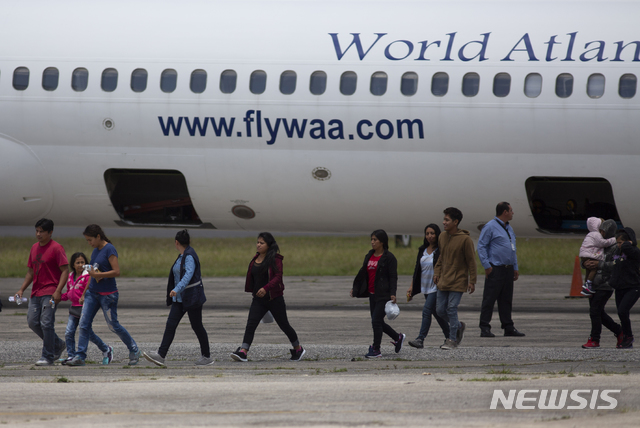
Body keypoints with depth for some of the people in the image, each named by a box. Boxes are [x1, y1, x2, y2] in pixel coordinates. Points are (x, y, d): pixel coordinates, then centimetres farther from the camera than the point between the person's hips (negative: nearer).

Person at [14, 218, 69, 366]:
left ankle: (47, 357, -5)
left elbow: (65, 270, -12)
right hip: (36, 292, 8)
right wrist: (22, 289, 14)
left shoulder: (56, 248, -8)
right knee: (32, 322, 4)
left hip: (50, 293, -8)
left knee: (46, 323, -11)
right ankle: (58, 345, 21)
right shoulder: (35, 248, 15)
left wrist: (58, 291, -21)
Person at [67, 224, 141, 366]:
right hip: (93, 292, 8)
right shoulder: (95, 251, 11)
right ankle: (80, 356, -3)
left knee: (113, 325, 1)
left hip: (107, 294, -8)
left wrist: (98, 274, -23)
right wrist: (84, 293, 20)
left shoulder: (109, 250, -14)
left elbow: (116, 272, -20)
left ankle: (134, 350, 19)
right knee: (84, 323, -3)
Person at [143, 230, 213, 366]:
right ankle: (161, 355, -9)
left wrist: (177, 289, -42)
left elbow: (189, 274, -31)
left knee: (197, 326, 2)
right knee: (171, 324, -2)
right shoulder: (182, 256, 12)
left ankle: (207, 356, 16)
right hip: (180, 298, 9)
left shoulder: (189, 256, -17)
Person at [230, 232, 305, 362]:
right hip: (258, 300, 5)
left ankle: (298, 349, 30)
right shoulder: (255, 259, 10)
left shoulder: (275, 259, -11)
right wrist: (253, 291, 24)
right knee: (250, 324, -13)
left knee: (283, 325, 9)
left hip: (274, 299, -5)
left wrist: (266, 288, -34)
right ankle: (243, 352, -23)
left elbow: (278, 277, -22)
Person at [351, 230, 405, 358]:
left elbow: (393, 277, -11)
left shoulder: (389, 258, -8)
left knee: (376, 321, -10)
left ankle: (376, 349, -2)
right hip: (372, 294, 8)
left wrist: (392, 293, -20)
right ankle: (398, 337, 32)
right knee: (378, 322, 13)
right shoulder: (369, 256, 13)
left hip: (383, 295, -8)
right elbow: (362, 274, 18)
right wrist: (355, 289, 13)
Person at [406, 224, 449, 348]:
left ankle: (420, 339, -18)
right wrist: (412, 288, 12)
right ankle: (449, 337, 25)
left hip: (436, 287, -7)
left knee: (426, 310, -16)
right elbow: (417, 270, 15)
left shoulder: (441, 250, -9)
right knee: (437, 313, 13)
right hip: (425, 287, 7)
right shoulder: (422, 250, 11)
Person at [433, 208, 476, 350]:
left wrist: (472, 281, -10)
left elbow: (471, 261, -9)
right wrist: (437, 272, 8)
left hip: (458, 281, -6)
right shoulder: (442, 237, 7)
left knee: (451, 309, -10)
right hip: (443, 280, 7)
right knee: (440, 309, 5)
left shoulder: (465, 239, -12)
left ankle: (452, 339, 0)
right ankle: (459, 326, 29)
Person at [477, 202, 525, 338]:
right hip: (495, 269, -8)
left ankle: (508, 327, 14)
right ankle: (485, 328, -7)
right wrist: (486, 266, -15)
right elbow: (481, 246, -9)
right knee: (489, 299, -7)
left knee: (506, 300, 10)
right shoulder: (490, 227, -6)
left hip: (508, 269, 8)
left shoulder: (509, 228, 19)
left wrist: (515, 268, 20)